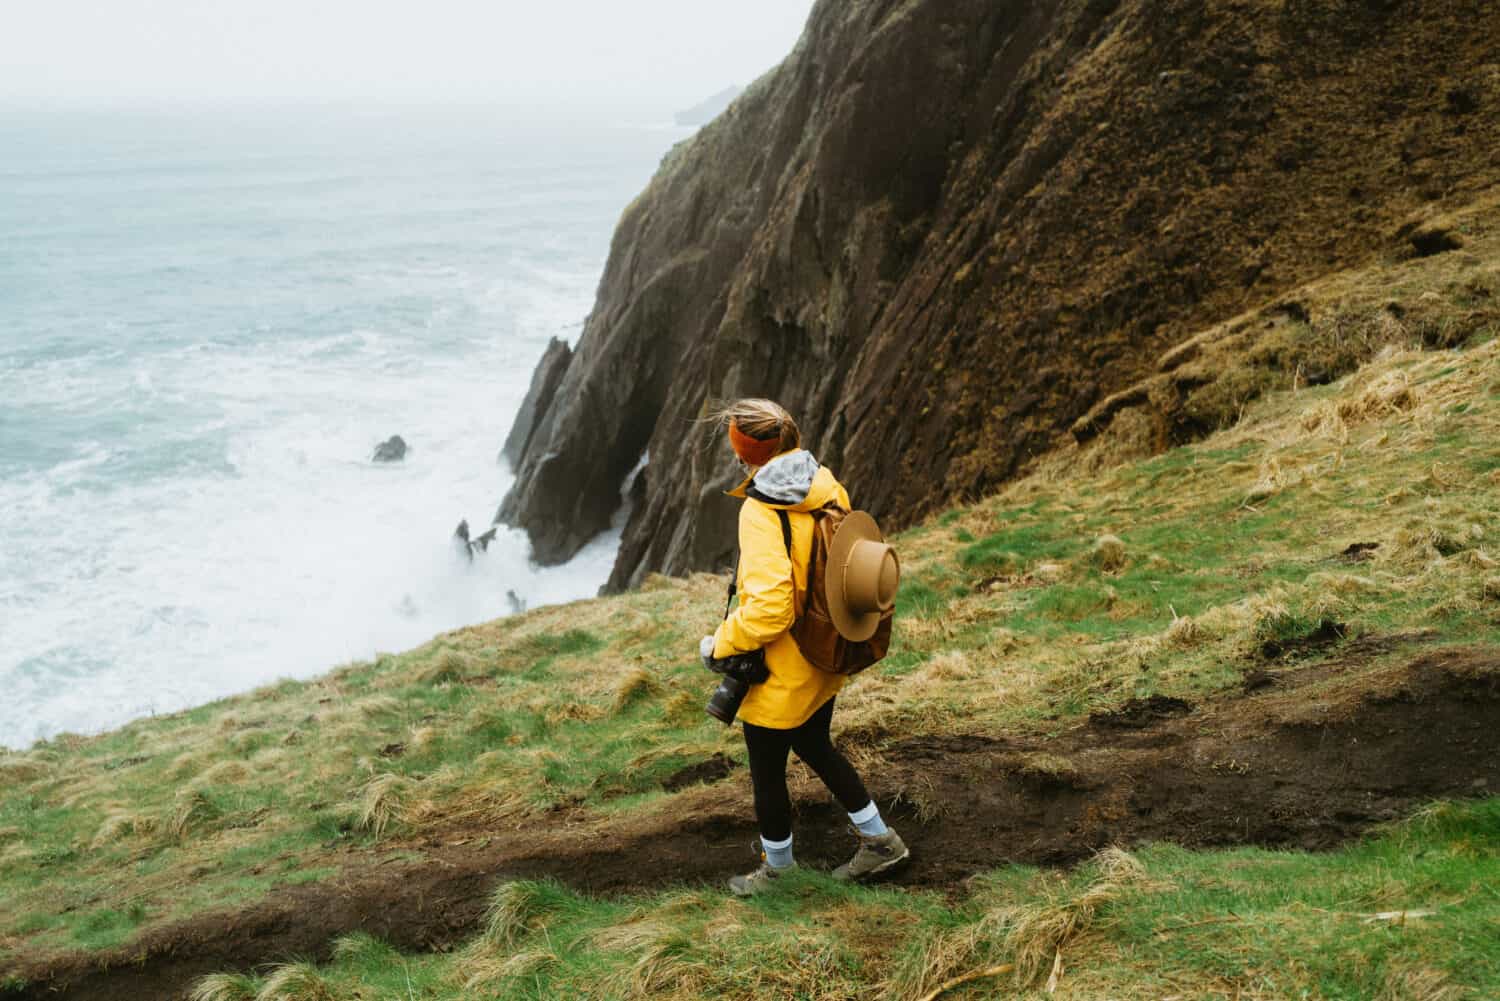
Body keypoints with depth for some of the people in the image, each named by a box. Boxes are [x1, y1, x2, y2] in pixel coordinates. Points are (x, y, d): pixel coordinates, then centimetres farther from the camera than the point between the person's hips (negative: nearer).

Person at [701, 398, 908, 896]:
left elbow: (769, 607, -33)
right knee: (815, 747, 29)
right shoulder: (827, 488, -5)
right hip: (824, 661, 8)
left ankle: (776, 871, 34)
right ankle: (879, 840, 38)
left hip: (779, 674, -8)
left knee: (767, 773, 14)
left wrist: (720, 643, -17)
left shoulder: (761, 512, -28)